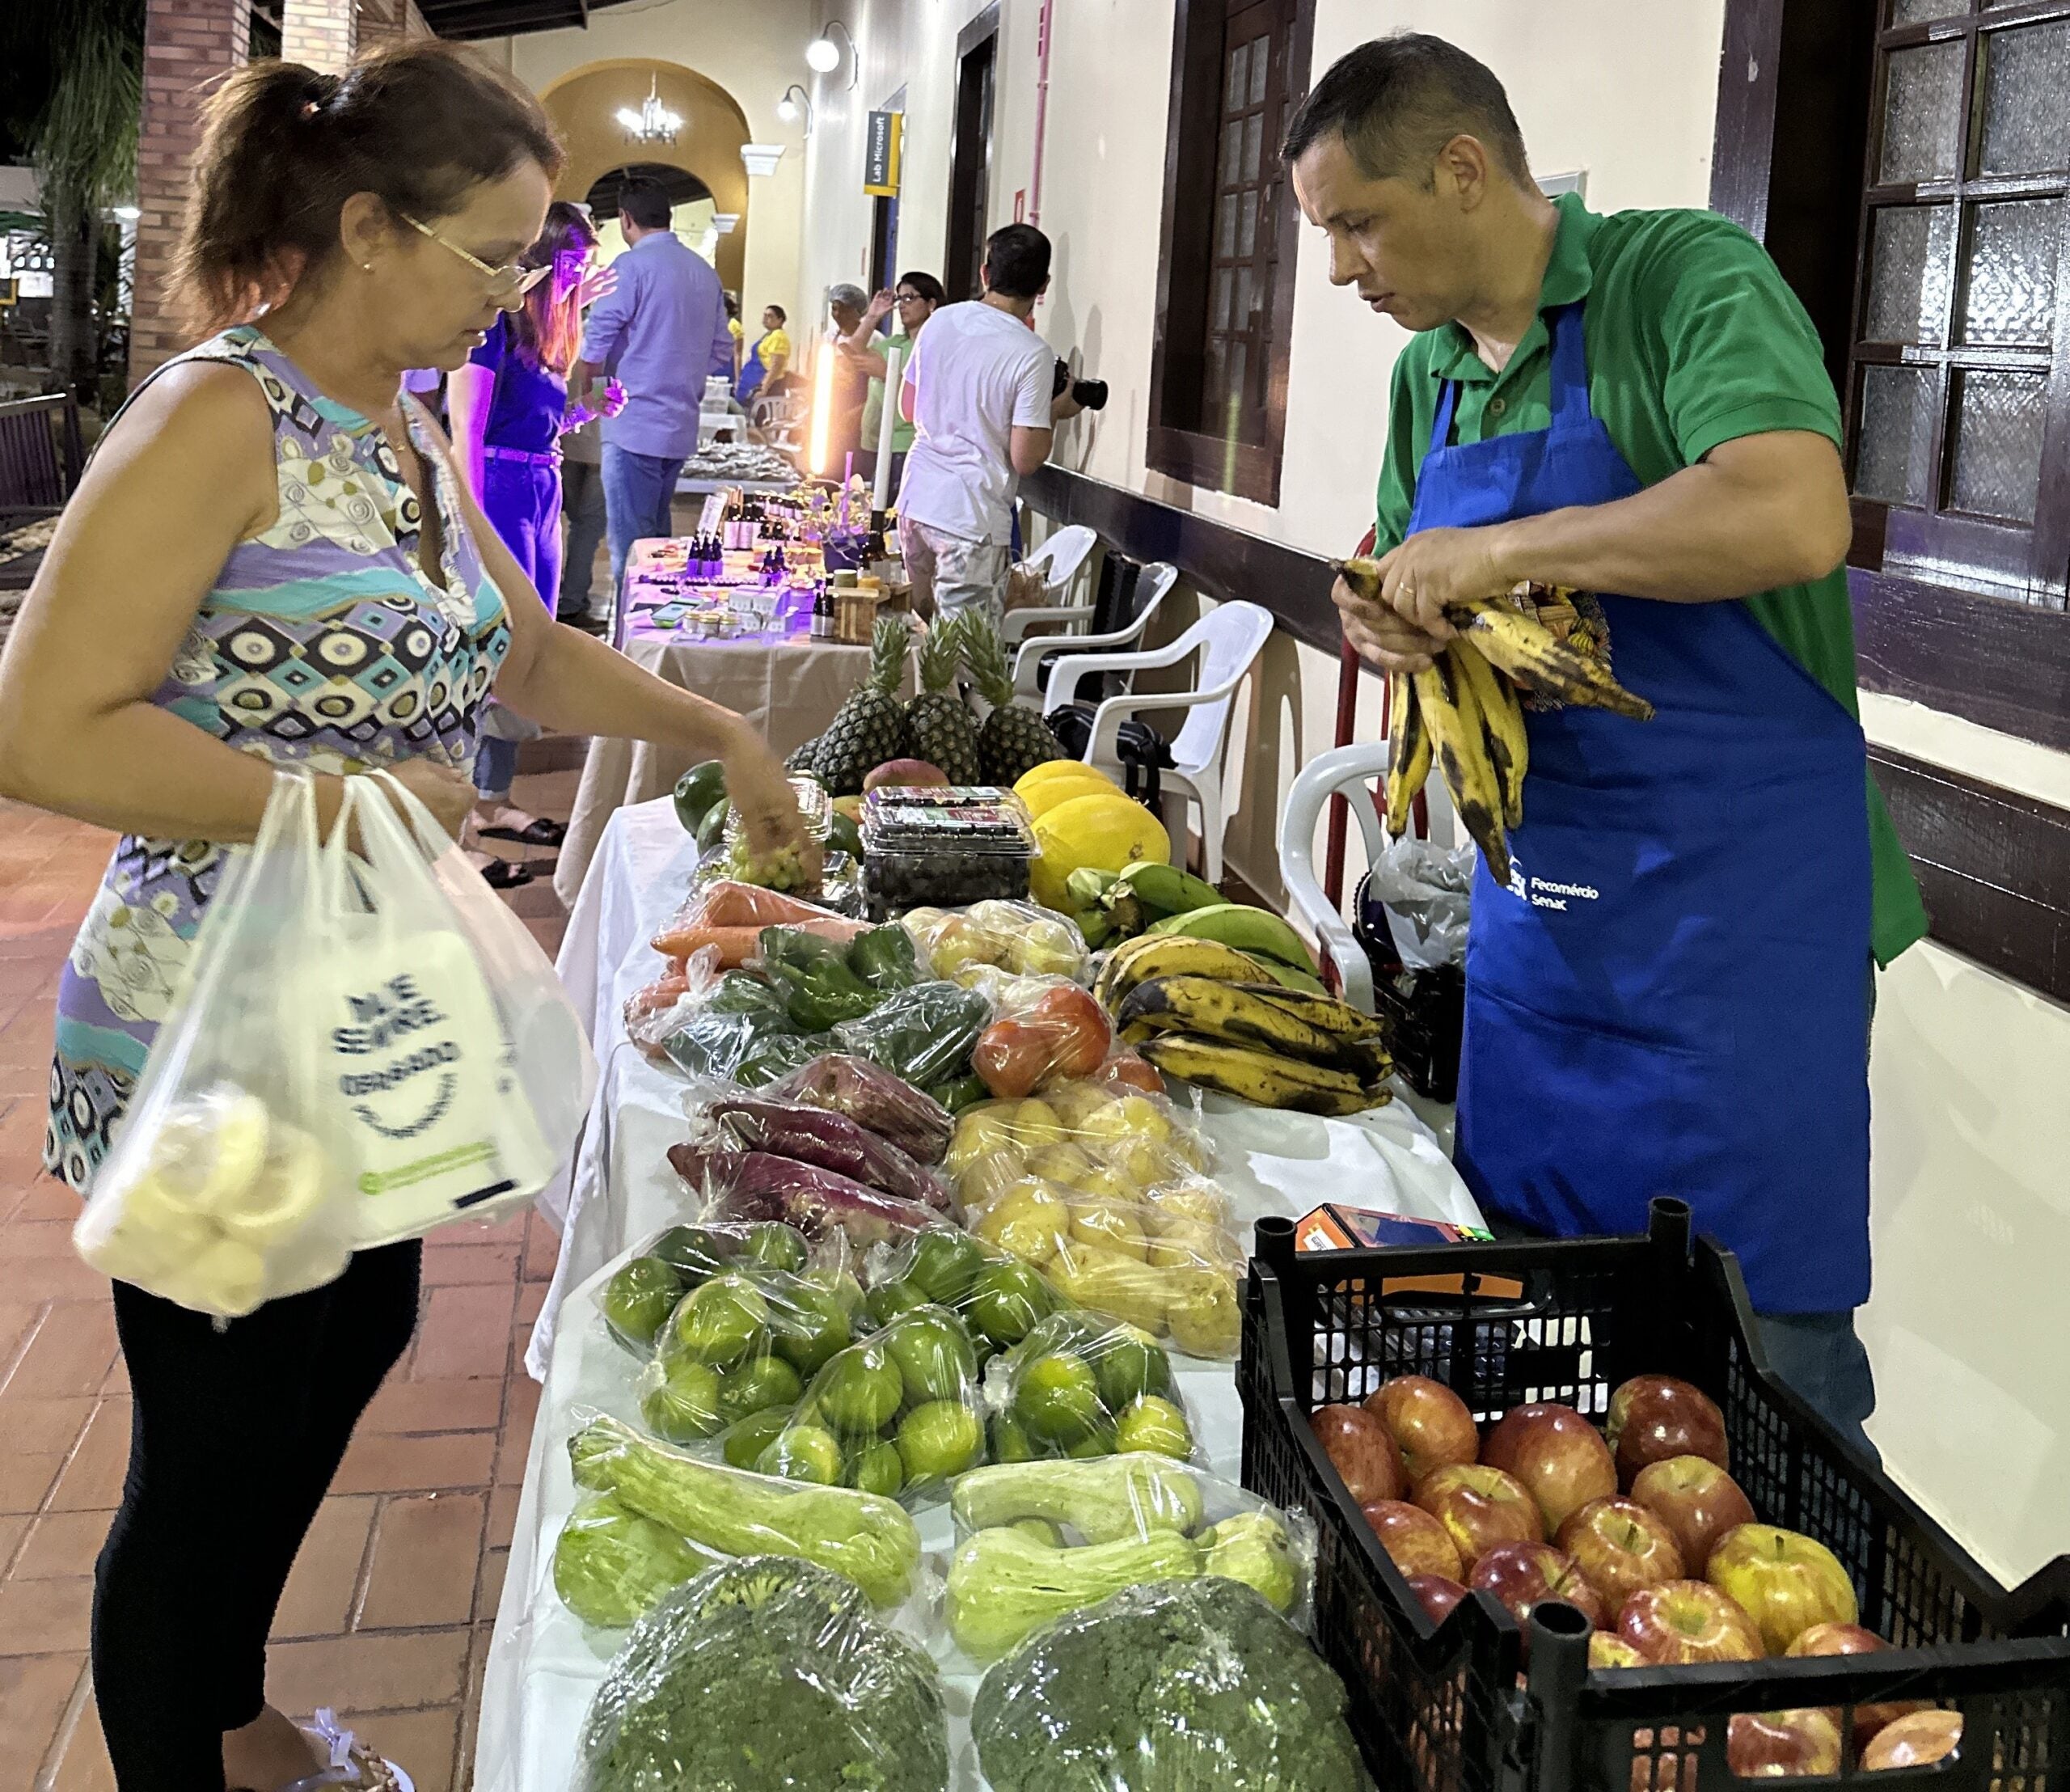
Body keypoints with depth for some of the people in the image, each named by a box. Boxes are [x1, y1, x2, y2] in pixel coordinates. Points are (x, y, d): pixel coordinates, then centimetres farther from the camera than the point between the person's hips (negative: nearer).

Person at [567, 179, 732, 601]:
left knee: (629, 539, -5)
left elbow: (595, 344, -10)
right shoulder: (704, 271, 12)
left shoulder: (632, 266, -10)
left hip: (634, 423, -7)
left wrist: (582, 392, 5)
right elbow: (720, 347, 17)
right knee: (656, 532, 16)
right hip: (680, 426, 8)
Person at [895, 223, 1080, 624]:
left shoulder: (941, 321, 5)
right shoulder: (1032, 355, -12)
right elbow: (1026, 459, -13)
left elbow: (907, 409, 16)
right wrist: (1057, 411, 3)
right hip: (972, 517, -6)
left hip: (915, 500, 6)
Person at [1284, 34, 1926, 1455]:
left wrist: (1494, 551, -22)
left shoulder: (1687, 279, -12)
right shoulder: (1430, 373, 11)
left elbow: (1792, 516, -30)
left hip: (1732, 907, -7)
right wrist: (1387, 615, -2)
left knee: (1760, 1360, -1)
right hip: (1535, 899, 8)